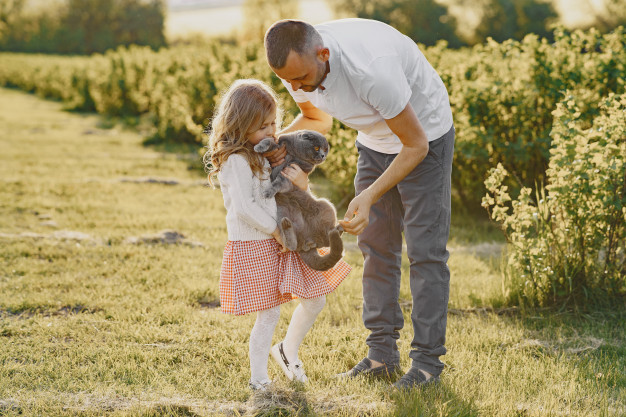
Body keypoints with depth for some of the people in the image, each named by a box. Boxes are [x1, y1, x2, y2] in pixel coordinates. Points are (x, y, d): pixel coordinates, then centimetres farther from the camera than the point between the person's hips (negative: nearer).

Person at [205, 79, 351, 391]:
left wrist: (301, 184, -8)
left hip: (280, 243, 9)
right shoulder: (235, 161, -17)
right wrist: (277, 231, -16)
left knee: (315, 298, 10)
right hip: (253, 247, -8)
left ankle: (288, 350, 32)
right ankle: (258, 378, 13)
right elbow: (244, 208, -23)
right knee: (269, 314, -3)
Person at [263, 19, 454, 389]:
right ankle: (382, 355, 13)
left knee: (425, 249, -7)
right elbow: (317, 118, 5)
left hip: (424, 136, -7)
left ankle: (428, 361, -2)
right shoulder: (296, 65, -19)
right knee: (375, 247, 6)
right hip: (374, 141, 7)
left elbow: (415, 145, -29)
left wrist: (369, 197, -36)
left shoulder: (370, 67, -41)